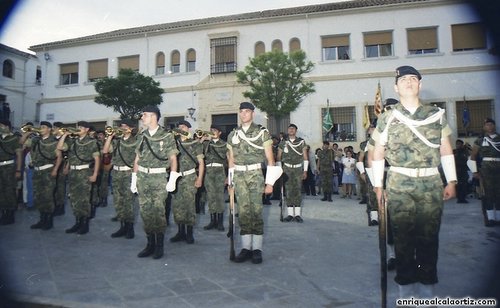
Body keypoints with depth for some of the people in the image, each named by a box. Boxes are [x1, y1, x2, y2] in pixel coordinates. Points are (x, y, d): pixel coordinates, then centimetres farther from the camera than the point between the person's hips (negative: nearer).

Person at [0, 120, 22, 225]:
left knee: (10, 191, -1)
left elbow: (19, 155, -8)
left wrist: (18, 170, -12)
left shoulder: (14, 138, -4)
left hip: (9, 167, -6)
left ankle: (10, 216, 8)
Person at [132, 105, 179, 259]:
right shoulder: (142, 136, 11)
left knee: (158, 211, -3)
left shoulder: (167, 136, -3)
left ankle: (159, 245, 10)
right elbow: (137, 159, 14)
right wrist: (134, 179, 10)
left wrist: (172, 180, -11)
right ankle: (150, 244, 18)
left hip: (159, 177, -5)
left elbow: (173, 159, -4)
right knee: (145, 211, 6)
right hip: (142, 177, 5)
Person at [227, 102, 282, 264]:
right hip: (239, 176, 3)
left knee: (256, 210, -4)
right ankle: (246, 247, 11)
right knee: (243, 211, 3)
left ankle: (257, 249, 5)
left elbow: (270, 158, 0)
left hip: (255, 174, -3)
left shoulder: (262, 132, 2)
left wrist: (269, 182, -6)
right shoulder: (233, 135, 13)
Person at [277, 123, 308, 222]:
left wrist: (305, 171, -1)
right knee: (288, 191, -1)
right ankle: (290, 214, 4)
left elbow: (305, 157, 4)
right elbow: (279, 157, 9)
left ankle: (297, 214, 4)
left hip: (298, 168, -1)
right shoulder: (283, 142, 7)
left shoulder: (301, 142, 4)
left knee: (297, 191, -2)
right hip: (286, 168, 1)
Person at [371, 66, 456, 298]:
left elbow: (446, 150, 11)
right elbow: (378, 155, 6)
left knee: (429, 235, 6)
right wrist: (378, 185, 3)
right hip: (399, 185, -1)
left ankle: (426, 284, 22)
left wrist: (451, 181, 5)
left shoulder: (437, 115, 10)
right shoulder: (387, 119, 5)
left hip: (431, 184, 2)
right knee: (403, 235, 3)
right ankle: (405, 283, 17)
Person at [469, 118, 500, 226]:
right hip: (486, 168, -2)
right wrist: (474, 171, 1)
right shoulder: (480, 140, 6)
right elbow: (473, 156, 7)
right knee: (488, 192, -3)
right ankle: (490, 217, 1)